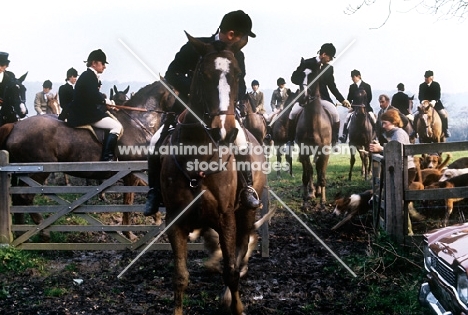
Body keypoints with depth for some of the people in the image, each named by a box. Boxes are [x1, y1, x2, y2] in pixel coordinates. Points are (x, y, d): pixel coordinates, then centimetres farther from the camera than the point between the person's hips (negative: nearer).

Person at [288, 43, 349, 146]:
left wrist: (342, 100, 5)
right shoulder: (307, 63, -5)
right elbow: (294, 78, -4)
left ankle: (334, 141, -3)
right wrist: (303, 82, -24)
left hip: (322, 97, 2)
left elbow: (332, 86, 11)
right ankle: (290, 140, -2)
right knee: (293, 114, -19)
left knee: (335, 114, -18)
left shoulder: (329, 68, 4)